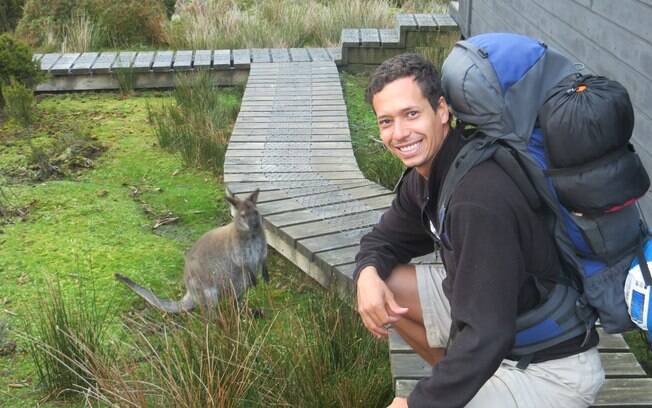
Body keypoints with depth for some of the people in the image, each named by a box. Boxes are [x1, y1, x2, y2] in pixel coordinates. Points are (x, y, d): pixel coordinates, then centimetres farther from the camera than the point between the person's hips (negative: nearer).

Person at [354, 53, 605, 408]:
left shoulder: (479, 198, -31)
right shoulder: (424, 173, -3)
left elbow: (486, 337, -32)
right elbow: (385, 238, 13)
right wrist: (368, 273, -11)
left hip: (551, 368, -9)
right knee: (384, 283, 4)